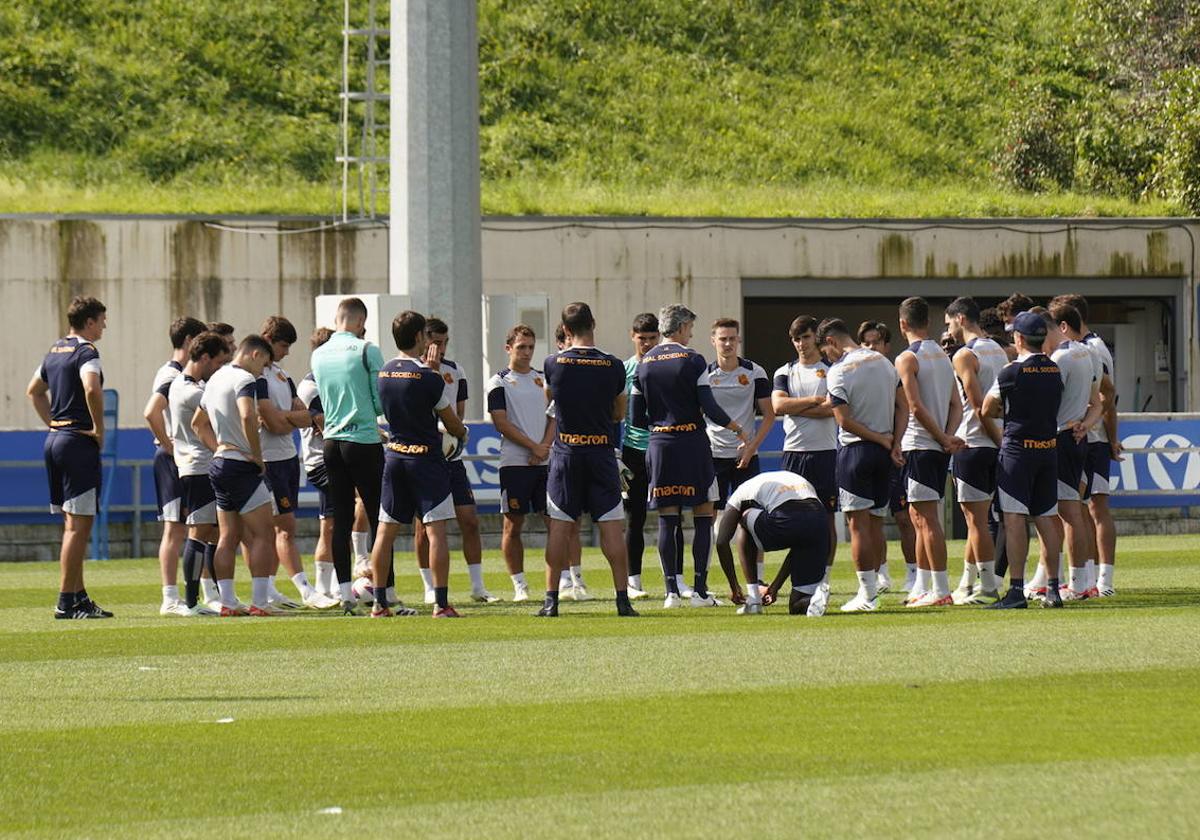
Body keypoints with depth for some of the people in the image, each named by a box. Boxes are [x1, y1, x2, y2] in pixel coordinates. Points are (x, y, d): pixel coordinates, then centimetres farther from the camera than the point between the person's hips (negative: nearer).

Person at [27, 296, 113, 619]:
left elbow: (34, 391, 28)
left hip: (55, 439, 9)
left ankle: (79, 596, 18)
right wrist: (99, 429, -17)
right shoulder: (85, 351, -12)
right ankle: (66, 601, -10)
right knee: (80, 524, -7)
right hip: (79, 442, -9)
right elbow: (91, 389, -30)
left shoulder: (55, 351, 15)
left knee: (72, 524, 14)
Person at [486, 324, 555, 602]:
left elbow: (555, 417, 10)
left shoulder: (544, 379, 14)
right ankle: (519, 585, 5)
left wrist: (544, 448, -7)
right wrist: (534, 447, -11)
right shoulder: (499, 382, 2)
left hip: (546, 462, 3)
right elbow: (502, 423, -6)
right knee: (513, 525, -1)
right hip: (514, 462, -3)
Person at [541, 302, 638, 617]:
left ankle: (551, 599, 2)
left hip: (565, 452, 0)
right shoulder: (613, 366, -4)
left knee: (560, 526, 4)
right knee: (611, 526, 2)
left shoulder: (554, 364, -5)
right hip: (602, 452, 0)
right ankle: (623, 598, -1)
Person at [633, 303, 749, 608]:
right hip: (692, 442, -4)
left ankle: (671, 591, 1)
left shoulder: (644, 365, 7)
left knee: (666, 520, 6)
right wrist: (738, 429, 5)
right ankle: (700, 591, -3)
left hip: (658, 445, 4)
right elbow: (709, 408, -10)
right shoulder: (692, 360, -6)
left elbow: (637, 417, 8)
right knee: (703, 517, 2)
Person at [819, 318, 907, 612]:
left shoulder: (839, 372, -13)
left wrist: (883, 440, -8)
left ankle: (867, 594, -6)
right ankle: (872, 588, 15)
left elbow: (845, 422, -17)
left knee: (859, 524, -4)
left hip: (856, 449, -7)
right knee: (876, 522, 12)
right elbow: (903, 407, 8)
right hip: (883, 454, 7)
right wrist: (894, 444, 1)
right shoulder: (884, 362, 9)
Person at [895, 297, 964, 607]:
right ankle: (922, 587, 18)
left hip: (919, 445, -8)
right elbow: (956, 404, 11)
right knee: (921, 517, 15)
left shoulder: (908, 359, -11)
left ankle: (940, 589, -11)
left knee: (927, 517, -8)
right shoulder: (943, 356, 15)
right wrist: (949, 435, -2)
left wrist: (944, 438, -10)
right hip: (940, 447, 8)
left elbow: (916, 407, -17)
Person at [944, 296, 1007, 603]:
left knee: (976, 518, -4)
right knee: (977, 518, 13)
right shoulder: (998, 351, 14)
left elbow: (978, 407, -18)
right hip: (995, 445, 8)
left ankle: (988, 585, -4)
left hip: (972, 443, -8)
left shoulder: (965, 356, -12)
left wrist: (1000, 440, -13)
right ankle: (967, 584, 18)